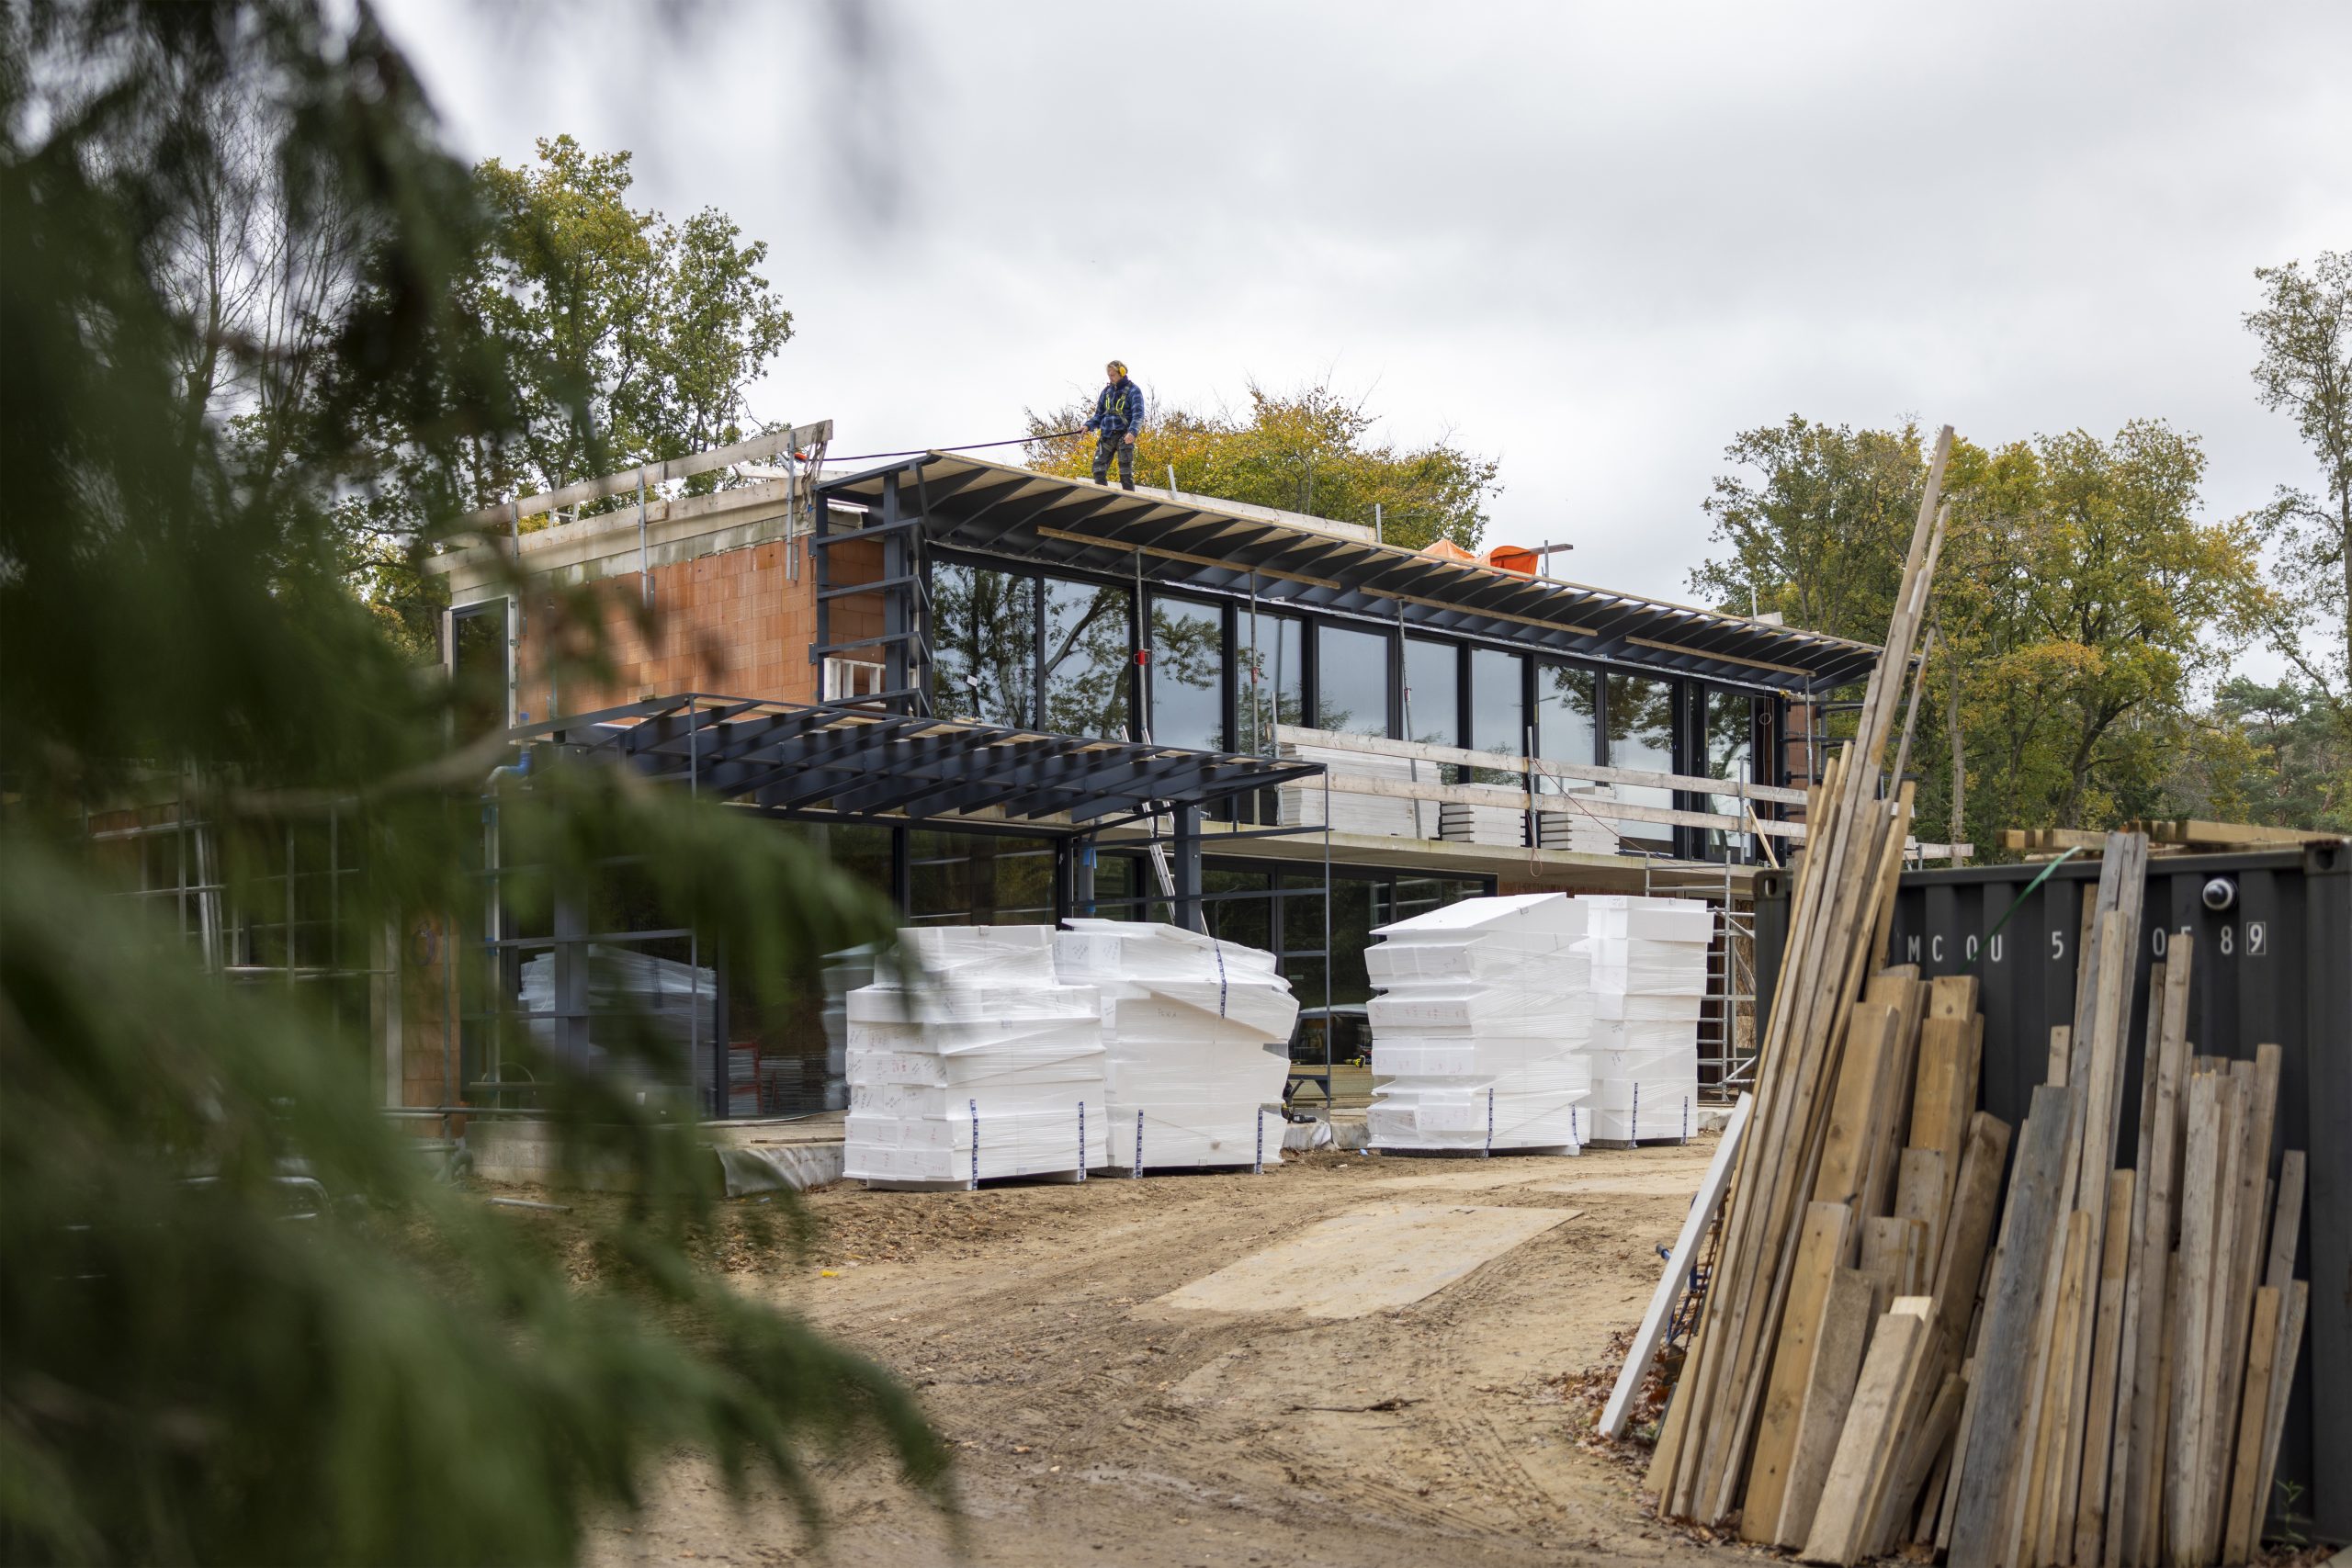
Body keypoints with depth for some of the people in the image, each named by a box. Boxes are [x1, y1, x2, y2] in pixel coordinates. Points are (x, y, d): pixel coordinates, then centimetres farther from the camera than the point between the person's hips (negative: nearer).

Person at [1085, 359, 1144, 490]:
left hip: (1124, 436, -5)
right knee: (1098, 470, -5)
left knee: (1126, 473, -5)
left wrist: (1132, 432, -29)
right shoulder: (1107, 391, 15)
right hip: (1106, 436, 5)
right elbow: (1099, 414, 19)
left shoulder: (1133, 390, -2)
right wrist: (1088, 425, -1)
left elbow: (1138, 415, -12)